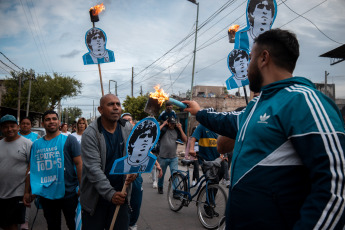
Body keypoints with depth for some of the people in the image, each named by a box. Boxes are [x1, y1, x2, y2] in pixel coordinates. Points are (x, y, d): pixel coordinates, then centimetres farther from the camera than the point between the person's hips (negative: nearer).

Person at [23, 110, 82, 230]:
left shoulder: (69, 140, -5)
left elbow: (79, 164, -8)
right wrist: (27, 192, 10)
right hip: (45, 195, 3)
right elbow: (31, 169, 11)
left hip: (68, 193, -3)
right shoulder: (36, 144, 6)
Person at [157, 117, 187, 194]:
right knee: (161, 174, 16)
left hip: (173, 158, 1)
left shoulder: (177, 130, 3)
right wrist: (163, 124, -15)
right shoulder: (164, 129, -4)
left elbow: (185, 140, -1)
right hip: (163, 158, -1)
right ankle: (160, 187, 38)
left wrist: (180, 129, -9)